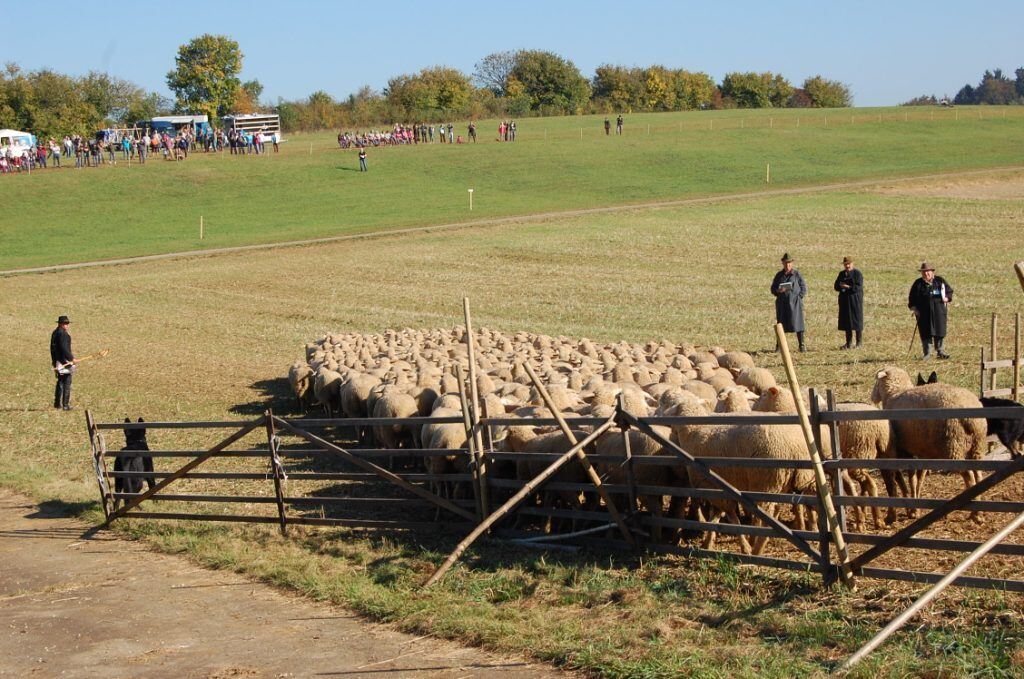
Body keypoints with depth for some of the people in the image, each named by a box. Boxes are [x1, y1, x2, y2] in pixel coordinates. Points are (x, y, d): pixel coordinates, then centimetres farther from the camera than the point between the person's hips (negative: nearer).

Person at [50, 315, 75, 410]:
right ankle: (65, 404, -7)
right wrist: (71, 358, -19)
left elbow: (52, 347, 19)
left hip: (57, 360, 10)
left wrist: (54, 360, 22)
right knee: (67, 383, -6)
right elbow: (64, 348, -24)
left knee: (60, 381, 19)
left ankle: (57, 403, 24)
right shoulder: (63, 333, -16)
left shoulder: (54, 333, 15)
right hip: (64, 360, -10)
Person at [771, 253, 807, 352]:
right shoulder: (779, 275, 9)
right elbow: (773, 289, 12)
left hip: (794, 302, -2)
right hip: (782, 303, 3)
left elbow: (804, 288, 4)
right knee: (781, 324, 3)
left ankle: (802, 345, -2)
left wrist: (798, 297, -8)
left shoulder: (797, 274, 2)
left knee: (798, 323, -6)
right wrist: (778, 291, -9)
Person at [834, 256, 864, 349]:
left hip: (855, 300, -6)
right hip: (844, 301, 6)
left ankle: (859, 343, 3)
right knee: (846, 321, 5)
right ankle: (849, 343, 11)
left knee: (857, 320, -2)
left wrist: (847, 286, -14)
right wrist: (841, 286, -12)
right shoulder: (841, 274, 12)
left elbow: (858, 287, -16)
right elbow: (836, 286, 9)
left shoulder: (857, 274, -7)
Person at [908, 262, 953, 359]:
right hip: (924, 313, 0)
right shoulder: (918, 283, 6)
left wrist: (947, 298, -3)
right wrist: (914, 308, -3)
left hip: (939, 311, 1)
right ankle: (927, 353, 8)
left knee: (940, 332, 0)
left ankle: (940, 351, 10)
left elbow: (949, 290, 17)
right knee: (926, 333, -1)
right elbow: (912, 297, 9)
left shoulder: (940, 281, 8)